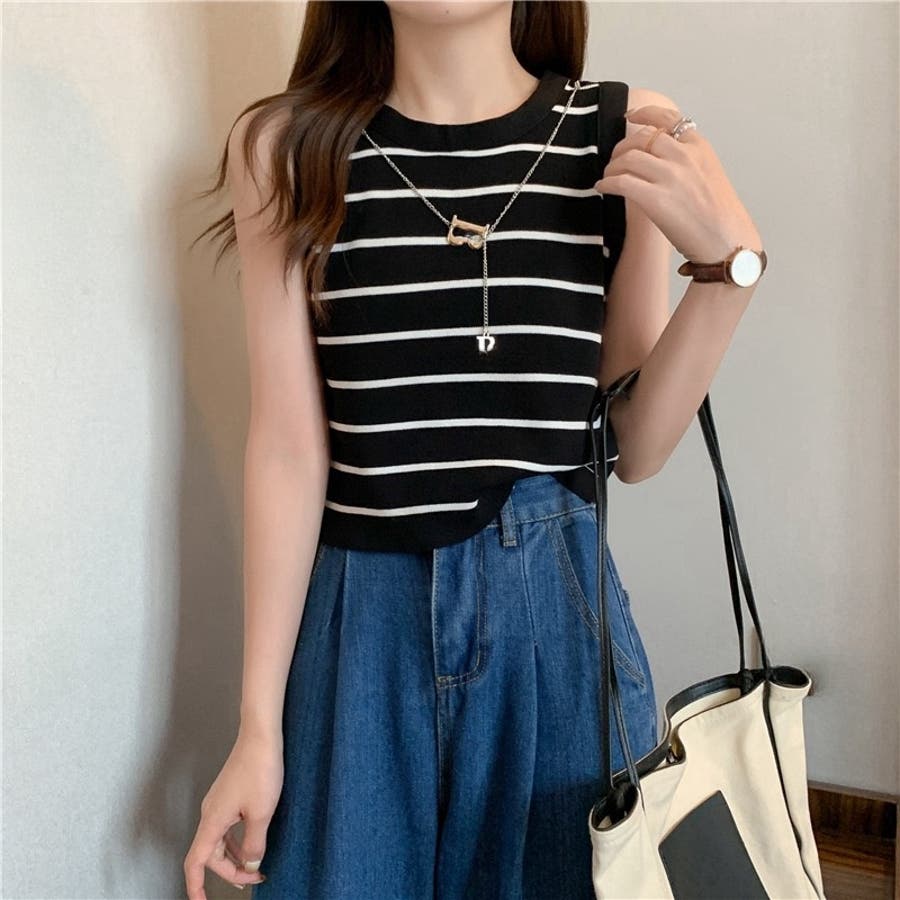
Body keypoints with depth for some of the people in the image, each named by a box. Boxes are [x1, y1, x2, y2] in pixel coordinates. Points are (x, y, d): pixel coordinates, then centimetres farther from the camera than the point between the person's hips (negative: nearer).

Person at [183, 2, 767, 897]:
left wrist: (726, 264, -15)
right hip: (366, 628, 0)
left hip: (563, 616, 1)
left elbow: (634, 446, -1)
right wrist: (258, 728, -3)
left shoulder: (627, 135, -3)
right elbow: (289, 446, -5)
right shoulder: (285, 148, -5)